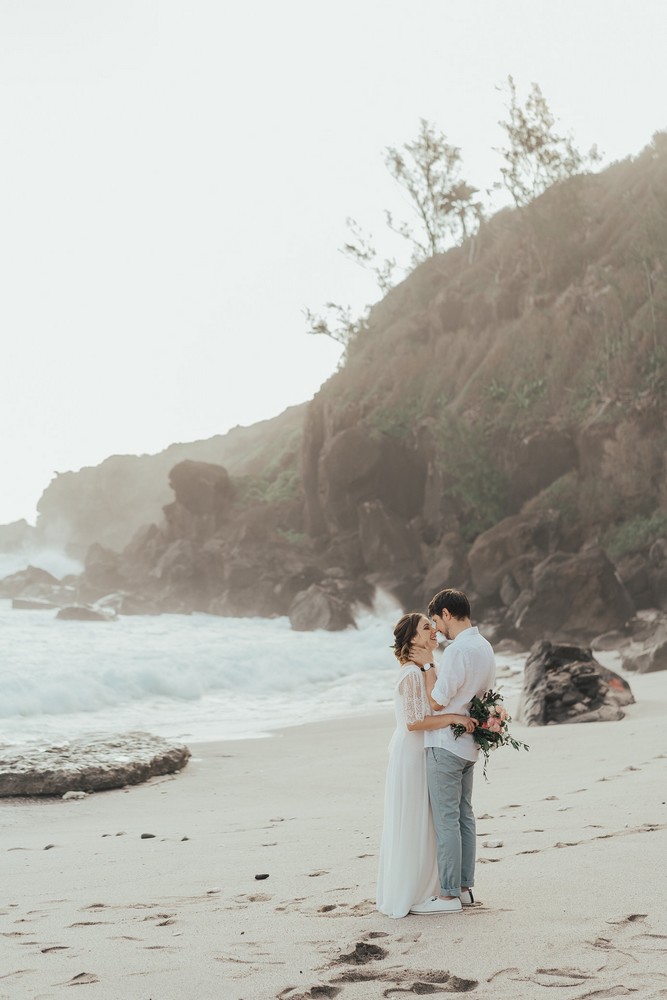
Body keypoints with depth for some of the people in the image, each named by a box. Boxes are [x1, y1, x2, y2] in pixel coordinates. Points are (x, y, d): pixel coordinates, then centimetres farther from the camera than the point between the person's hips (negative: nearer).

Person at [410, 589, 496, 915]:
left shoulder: (457, 651, -20)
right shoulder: (485, 648, 10)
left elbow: (436, 702, -16)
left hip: (445, 745, -9)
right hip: (469, 744, 9)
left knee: (446, 820, -4)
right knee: (464, 817, 14)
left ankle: (449, 895, -1)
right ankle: (464, 888, 20)